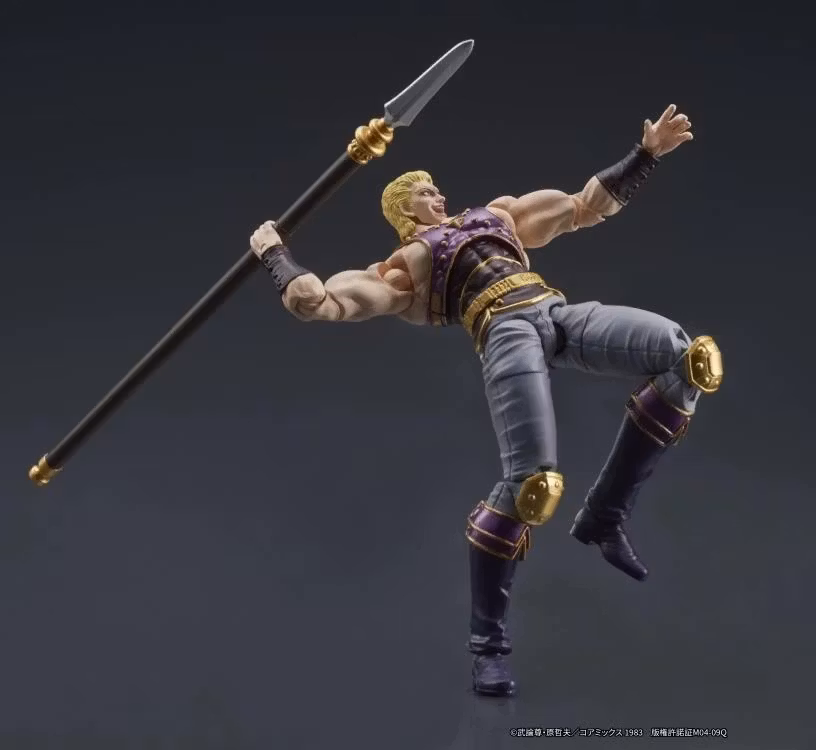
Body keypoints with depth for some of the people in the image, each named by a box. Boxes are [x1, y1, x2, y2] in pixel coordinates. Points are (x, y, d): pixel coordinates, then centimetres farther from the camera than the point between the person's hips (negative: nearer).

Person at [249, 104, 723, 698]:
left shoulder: (497, 215, 37)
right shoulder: (404, 266, 22)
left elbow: (589, 205, 39)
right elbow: (320, 303, 12)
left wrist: (647, 153, 34)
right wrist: (274, 255, 19)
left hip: (560, 314, 5)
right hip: (508, 330, -5)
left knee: (689, 357, -18)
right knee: (531, 481, -24)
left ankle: (603, 516, -10)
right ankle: (489, 642, -8)